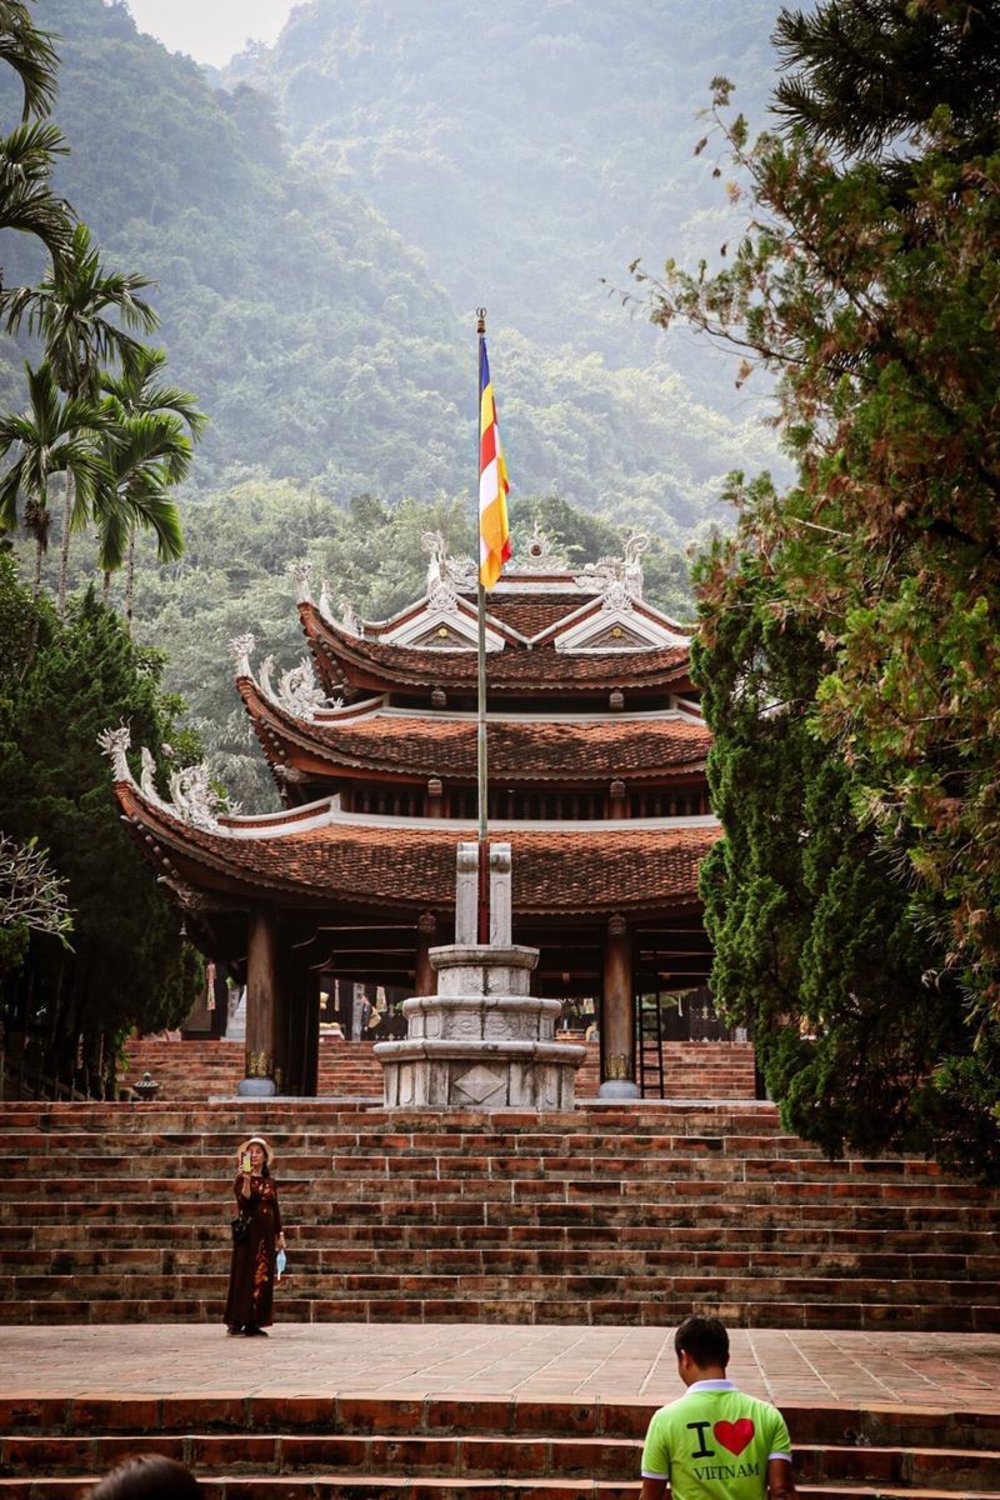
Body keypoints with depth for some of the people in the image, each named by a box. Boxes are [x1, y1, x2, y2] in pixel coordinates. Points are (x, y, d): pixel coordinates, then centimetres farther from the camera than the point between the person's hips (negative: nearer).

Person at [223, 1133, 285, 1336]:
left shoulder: (269, 1182, 13)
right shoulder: (241, 1179, -1)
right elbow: (244, 1201, -17)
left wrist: (279, 1235, 14)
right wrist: (247, 1180, -28)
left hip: (266, 1234, 5)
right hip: (248, 1233, -5)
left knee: (263, 1277, 2)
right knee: (244, 1275, -7)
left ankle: (254, 1322, 6)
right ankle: (237, 1321, -4)